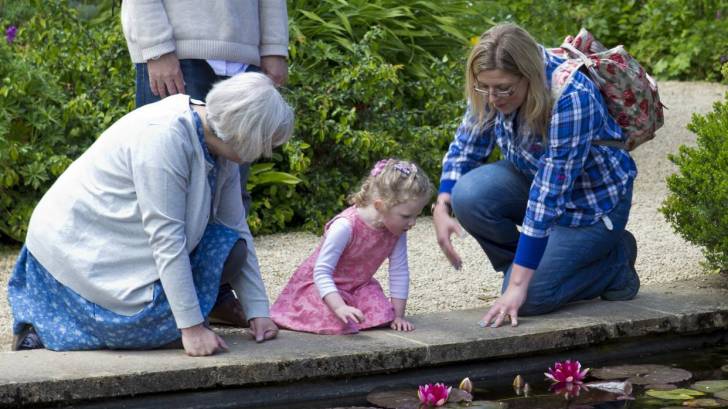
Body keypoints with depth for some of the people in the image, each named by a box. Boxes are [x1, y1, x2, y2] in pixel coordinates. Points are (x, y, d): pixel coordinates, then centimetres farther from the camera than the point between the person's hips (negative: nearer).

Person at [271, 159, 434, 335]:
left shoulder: (397, 231, -15)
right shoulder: (345, 226, -34)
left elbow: (399, 272, -6)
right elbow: (322, 272, -34)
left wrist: (398, 315, -9)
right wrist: (340, 307, -47)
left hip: (358, 286, 5)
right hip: (321, 286, -5)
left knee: (382, 317, -19)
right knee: (340, 324, -29)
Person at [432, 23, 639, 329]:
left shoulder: (571, 98, -36)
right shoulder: (494, 87, -16)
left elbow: (549, 196, -37)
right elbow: (466, 146, -1)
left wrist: (518, 285, -36)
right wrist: (442, 209, -20)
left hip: (593, 199, -6)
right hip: (533, 177, 6)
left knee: (526, 299, -20)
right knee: (469, 195, -25)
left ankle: (615, 259, 5)